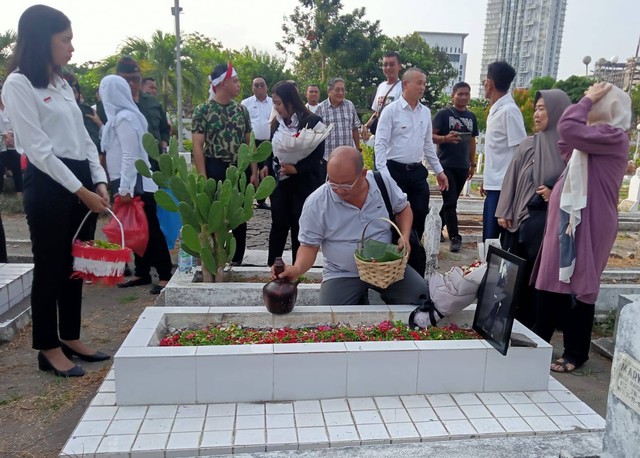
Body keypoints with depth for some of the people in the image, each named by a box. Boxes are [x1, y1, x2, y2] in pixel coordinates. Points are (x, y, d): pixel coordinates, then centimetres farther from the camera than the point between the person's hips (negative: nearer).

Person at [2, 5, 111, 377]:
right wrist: (82, 191, -17)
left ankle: (71, 338, 26)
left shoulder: (63, 84, 17)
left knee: (76, 265, 12)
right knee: (50, 267, 1)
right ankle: (49, 348, 14)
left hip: (81, 182, 8)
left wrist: (99, 182, 1)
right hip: (48, 185, -7)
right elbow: (38, 149, -14)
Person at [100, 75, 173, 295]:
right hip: (131, 182, 10)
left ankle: (165, 275, -2)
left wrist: (125, 188, -22)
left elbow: (130, 155, -20)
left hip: (134, 184, -10)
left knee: (149, 229, -6)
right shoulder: (120, 116, 14)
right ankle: (142, 273, 20)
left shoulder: (123, 118, -15)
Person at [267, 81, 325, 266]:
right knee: (278, 225, 7)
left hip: (303, 183, -4)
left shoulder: (312, 121, -8)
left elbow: (318, 154, -11)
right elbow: (271, 150, 14)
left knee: (299, 228, 3)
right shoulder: (276, 123, 9)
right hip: (280, 182, 4)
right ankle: (271, 267, 16)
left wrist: (296, 168, -22)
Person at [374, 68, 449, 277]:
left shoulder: (425, 112, 10)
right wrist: (383, 174, -22)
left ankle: (416, 270, 23)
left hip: (418, 171, 6)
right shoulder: (391, 111, -8)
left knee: (420, 217, 7)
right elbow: (380, 144, -12)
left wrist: (439, 170, 17)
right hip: (395, 171, -6)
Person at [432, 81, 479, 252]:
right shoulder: (444, 114, -4)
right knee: (450, 202, -7)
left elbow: (472, 141, 19)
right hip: (446, 165, -5)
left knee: (450, 201, 11)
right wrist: (446, 138, -28)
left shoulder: (471, 117, 12)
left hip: (463, 166, 6)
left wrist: (473, 164, 17)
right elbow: (431, 136, -9)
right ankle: (455, 237, -3)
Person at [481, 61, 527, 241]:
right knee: (489, 237, 14)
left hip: (504, 186, -9)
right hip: (493, 185, 9)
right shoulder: (496, 109, 12)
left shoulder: (509, 111, -15)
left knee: (493, 238, -4)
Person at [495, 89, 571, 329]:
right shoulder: (528, 145, 7)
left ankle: (531, 327, 16)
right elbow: (511, 179, 7)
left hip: (552, 223, -3)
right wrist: (504, 212, 1)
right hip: (522, 220, 3)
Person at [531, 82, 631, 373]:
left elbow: (568, 128, -25)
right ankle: (538, 340, 25)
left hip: (587, 224, -9)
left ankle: (576, 353, 12)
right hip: (570, 220, 9)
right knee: (553, 282, 14)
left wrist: (588, 100, -9)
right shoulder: (596, 136, 17)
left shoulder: (612, 136, -13)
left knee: (579, 286, -1)